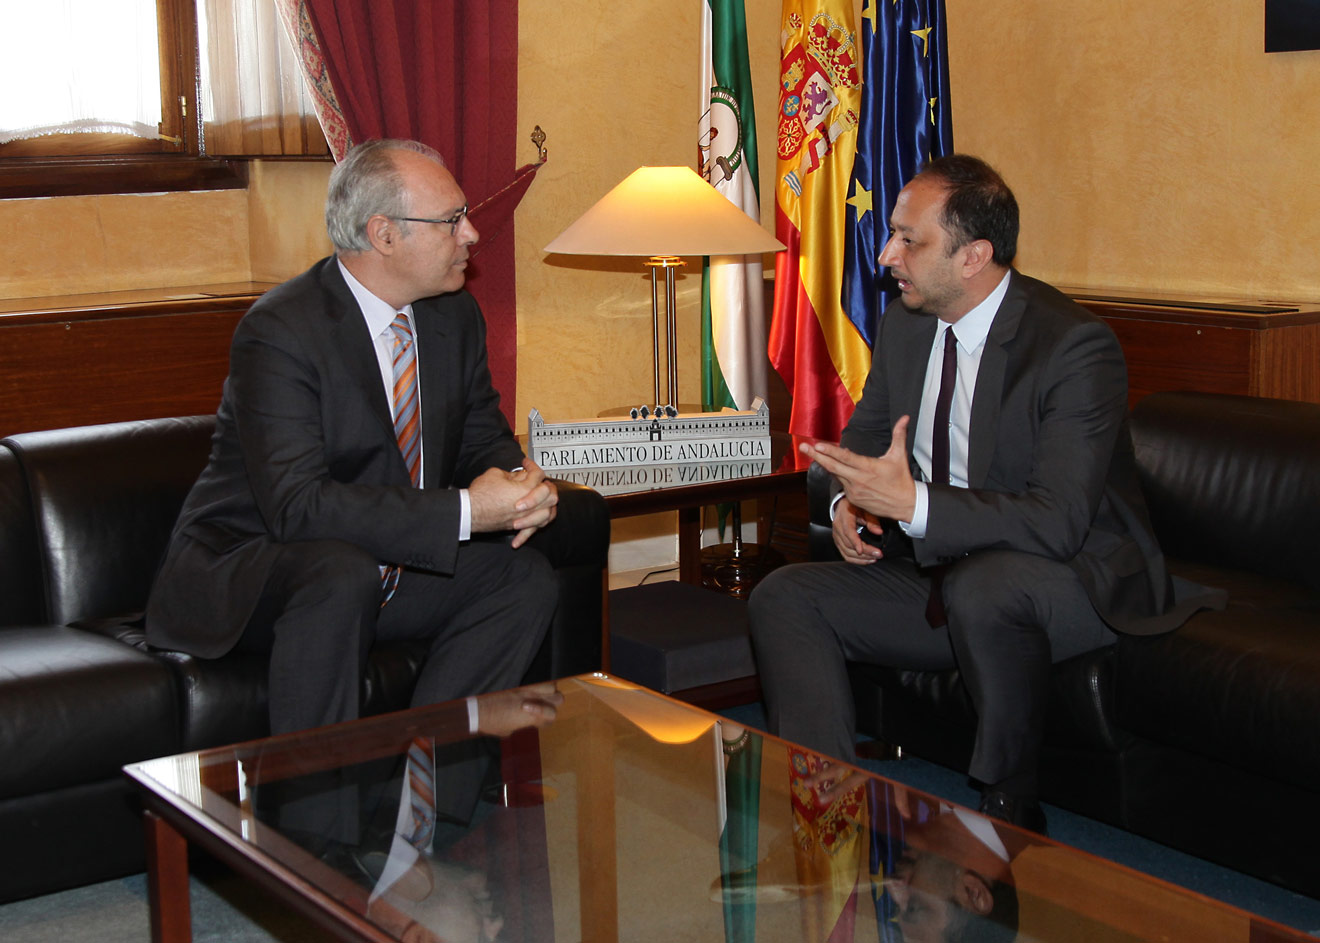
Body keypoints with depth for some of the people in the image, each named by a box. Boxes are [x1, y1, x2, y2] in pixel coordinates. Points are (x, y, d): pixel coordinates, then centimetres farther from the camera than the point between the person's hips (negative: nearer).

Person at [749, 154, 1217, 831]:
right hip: (942, 576, 7)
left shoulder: (1076, 346, -21)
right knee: (784, 598, -9)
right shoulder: (903, 322, 3)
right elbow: (865, 437, 17)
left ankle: (1010, 810, -18)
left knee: (980, 588, -39)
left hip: (1075, 584, -7)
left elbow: (1058, 523, -28)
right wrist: (848, 501, -7)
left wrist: (914, 503, -36)